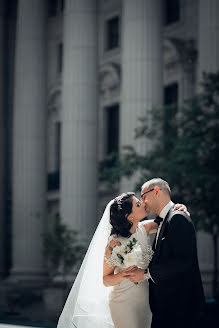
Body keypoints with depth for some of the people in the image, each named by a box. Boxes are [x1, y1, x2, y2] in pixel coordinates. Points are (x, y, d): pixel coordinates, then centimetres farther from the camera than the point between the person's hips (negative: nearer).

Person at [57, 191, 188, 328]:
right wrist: (123, 275, -31)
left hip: (145, 300, 6)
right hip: (125, 302, -6)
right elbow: (106, 280, -11)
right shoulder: (115, 243, -18)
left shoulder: (143, 228, -2)